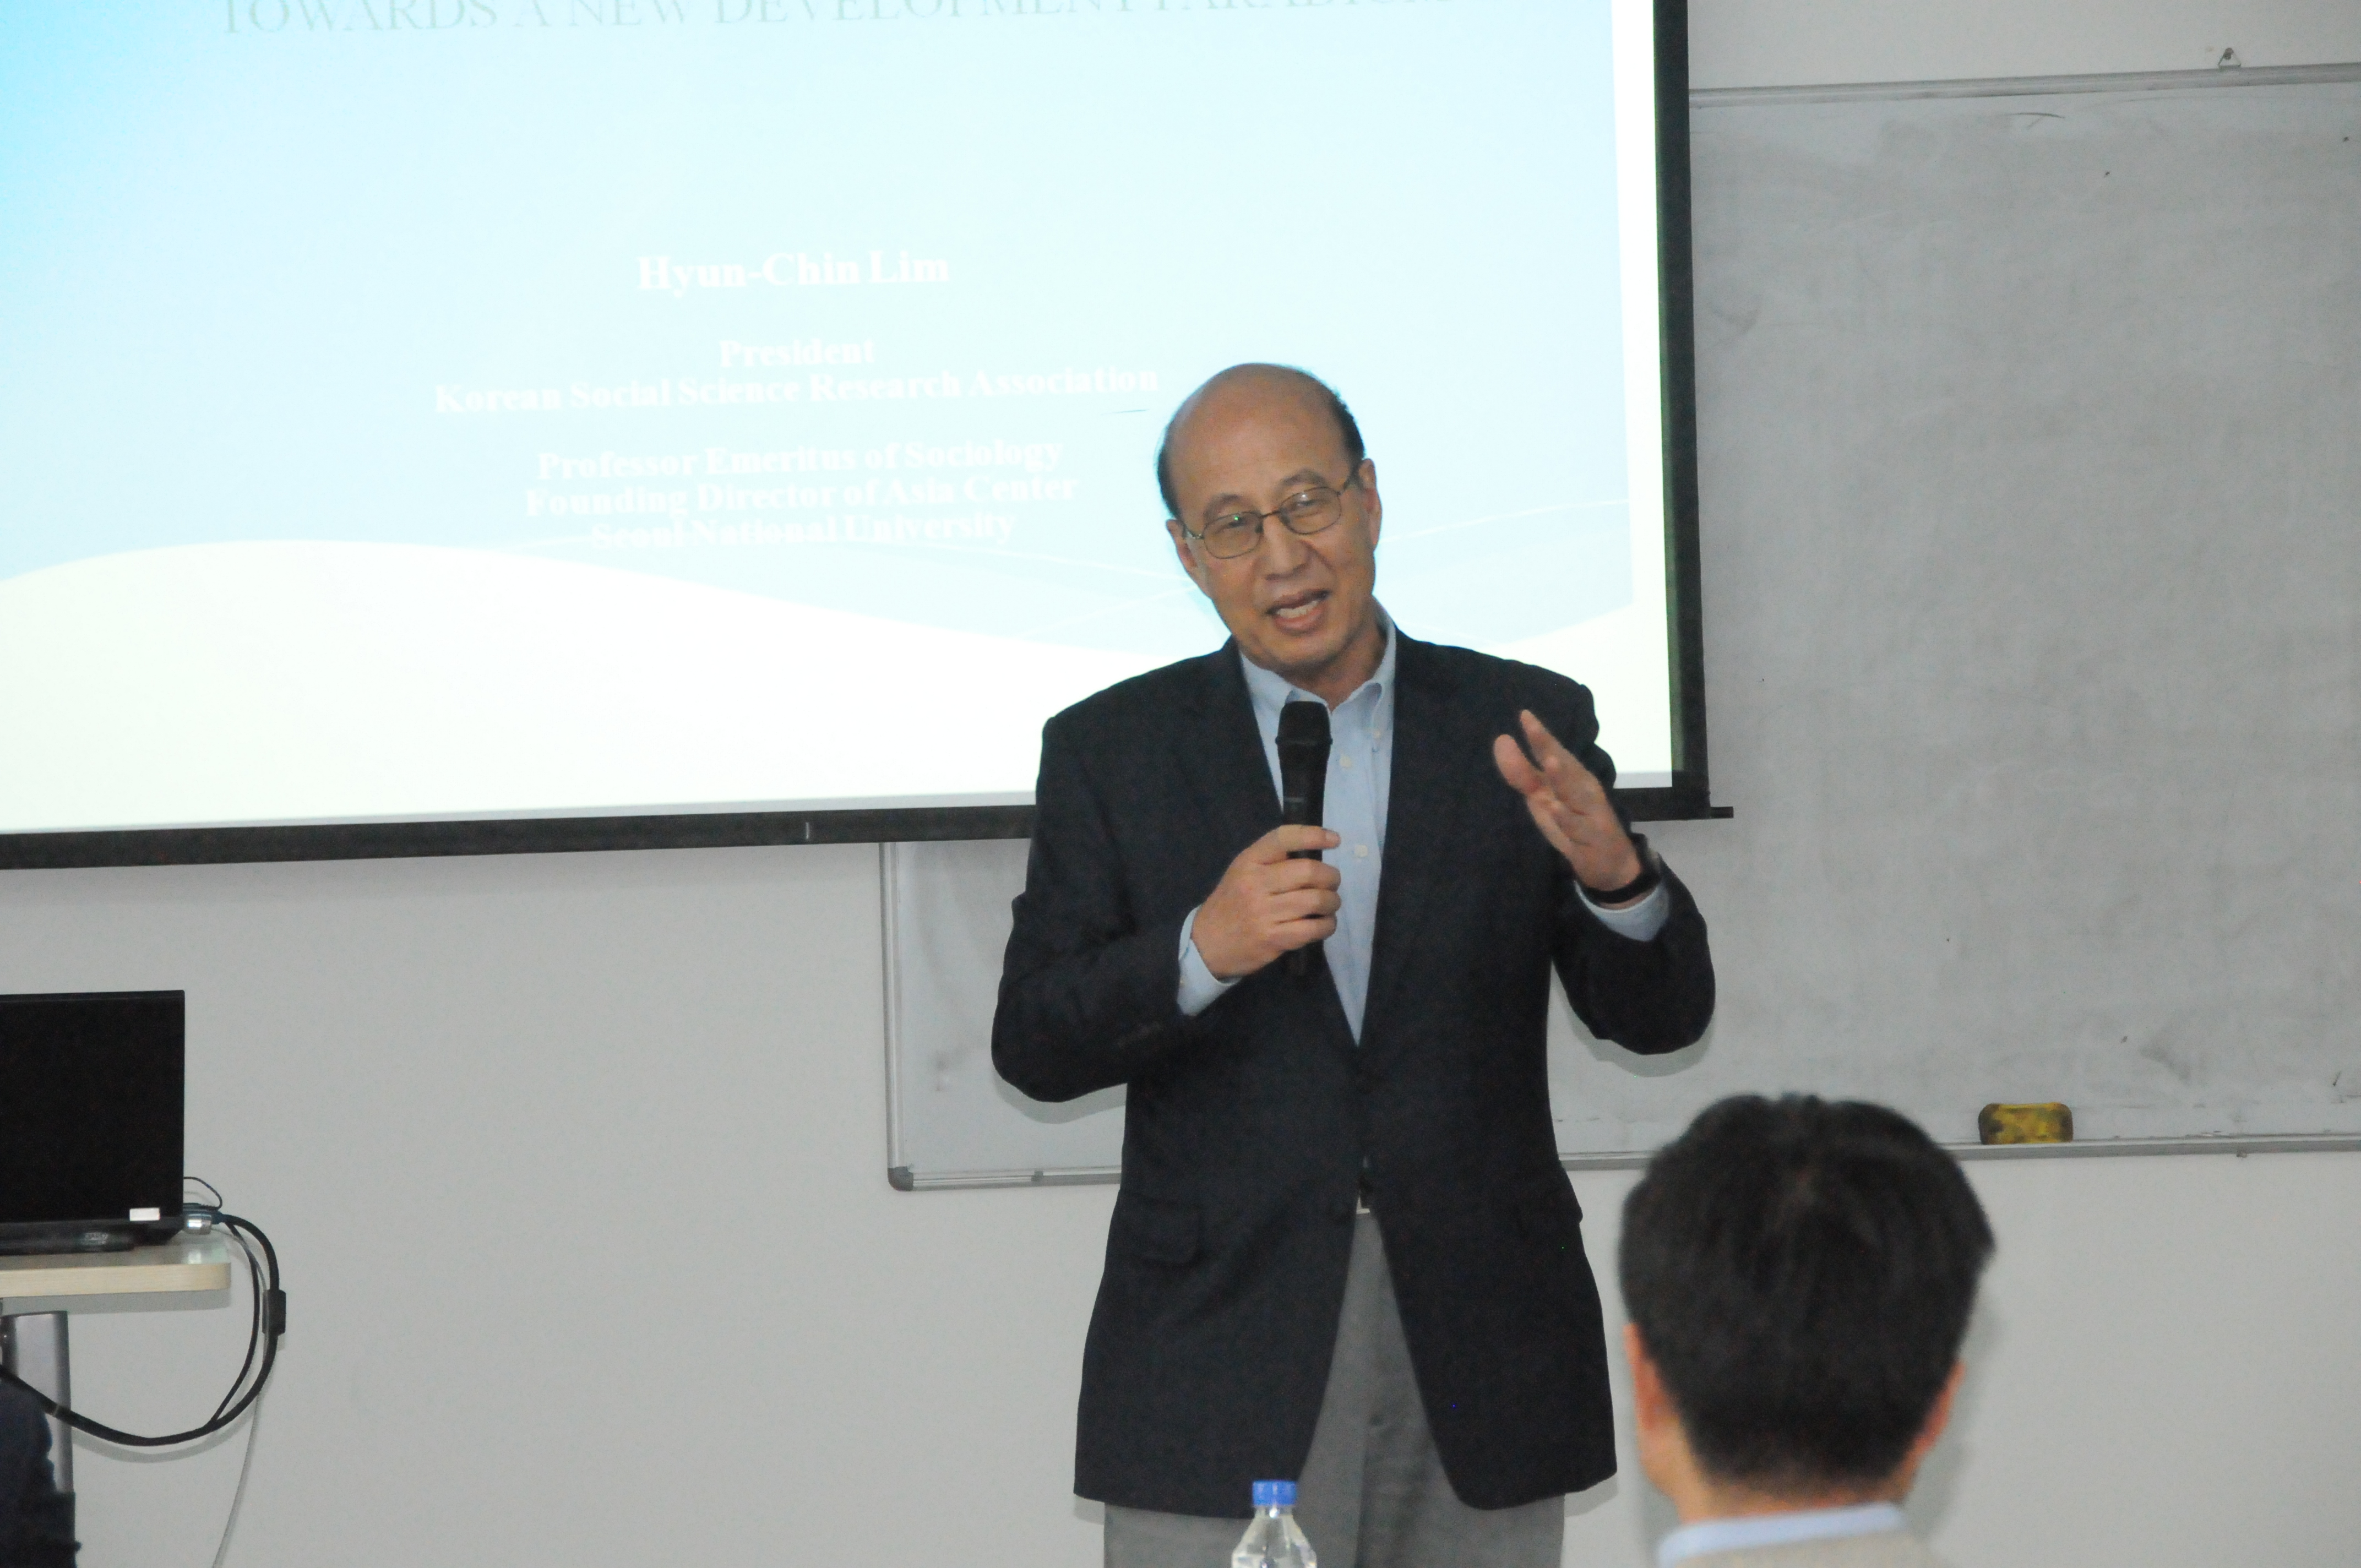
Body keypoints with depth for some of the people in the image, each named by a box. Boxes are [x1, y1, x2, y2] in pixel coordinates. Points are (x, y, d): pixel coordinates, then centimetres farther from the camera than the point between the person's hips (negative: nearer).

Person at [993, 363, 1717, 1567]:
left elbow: (1663, 1015, 2)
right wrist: (1202, 952, -20)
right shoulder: (1111, 753, 4)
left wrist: (1615, 871, -19)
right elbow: (1034, 1048, -2)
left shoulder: (1521, 731, 6)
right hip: (1223, 1354, -1)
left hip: (1479, 1359, 1)